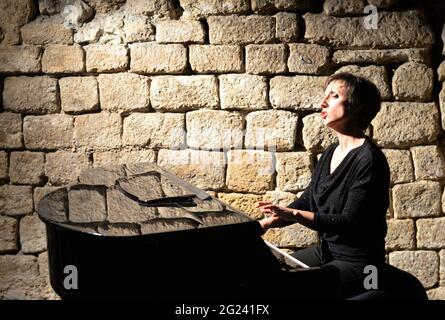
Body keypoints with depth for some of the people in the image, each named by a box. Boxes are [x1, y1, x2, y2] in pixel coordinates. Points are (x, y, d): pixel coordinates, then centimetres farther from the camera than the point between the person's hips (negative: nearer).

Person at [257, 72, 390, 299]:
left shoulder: (369, 159, -20)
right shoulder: (332, 153, 7)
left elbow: (349, 221, -24)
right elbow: (306, 202, 13)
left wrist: (292, 214, -30)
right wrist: (265, 223, 1)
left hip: (356, 263, -8)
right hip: (326, 251, 8)